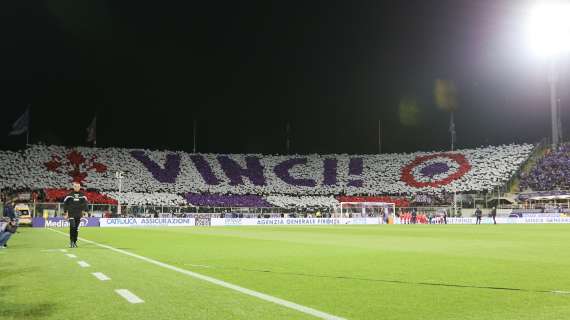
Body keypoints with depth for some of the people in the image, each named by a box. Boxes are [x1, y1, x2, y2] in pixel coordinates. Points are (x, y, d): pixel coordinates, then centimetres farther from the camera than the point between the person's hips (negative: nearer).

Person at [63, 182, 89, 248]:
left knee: (77, 229, 6)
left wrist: (84, 210, 3)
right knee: (72, 227, -16)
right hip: (71, 214, -2)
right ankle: (71, 240, -4)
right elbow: (65, 203, 5)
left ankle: (75, 242, 16)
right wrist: (66, 212, 1)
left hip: (79, 215, 2)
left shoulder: (82, 195, 5)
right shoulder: (70, 194, 0)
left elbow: (85, 203, 12)